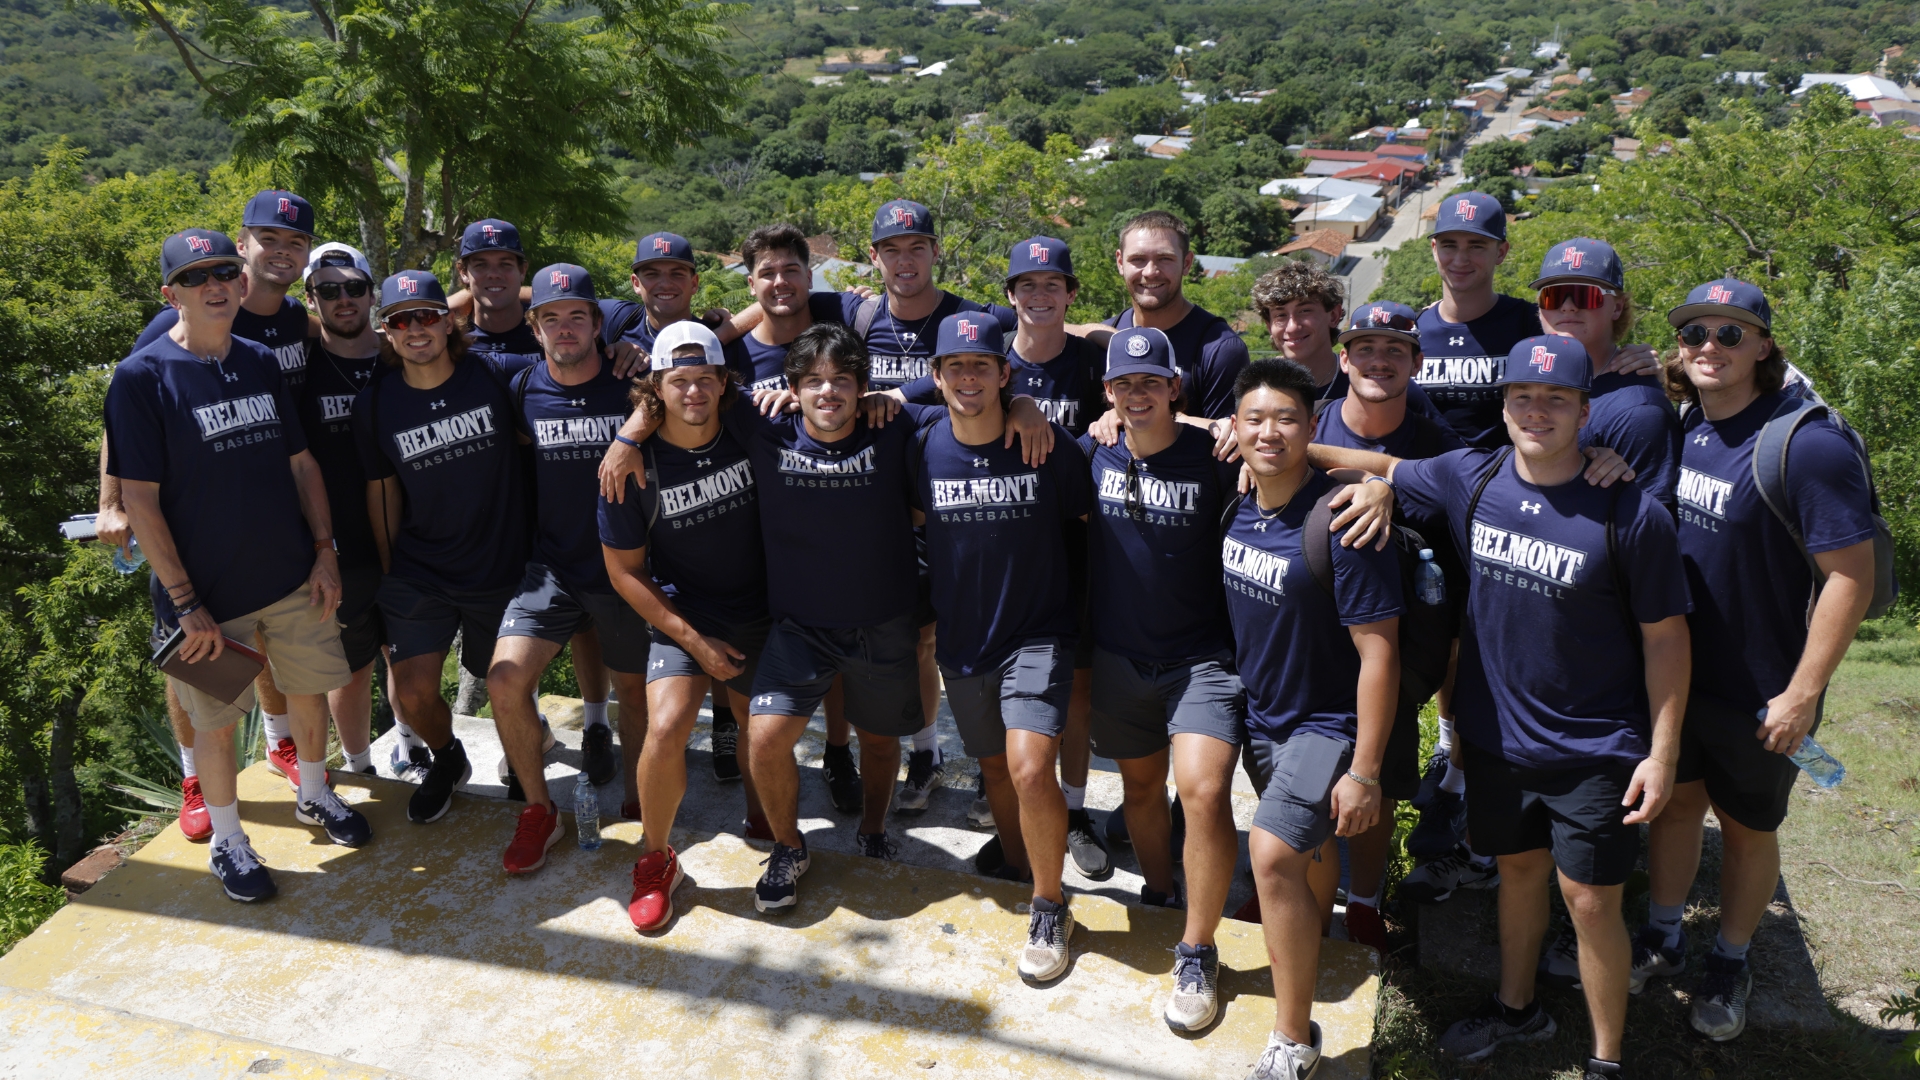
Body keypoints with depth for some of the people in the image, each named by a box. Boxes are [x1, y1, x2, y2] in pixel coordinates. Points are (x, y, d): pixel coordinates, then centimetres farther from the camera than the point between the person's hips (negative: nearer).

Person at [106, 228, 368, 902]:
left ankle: (314, 795, 42)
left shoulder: (263, 365, 3)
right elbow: (140, 500, -14)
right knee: (217, 718, 9)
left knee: (309, 689, 17)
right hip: (209, 593, -4)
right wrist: (185, 602, -16)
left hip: (295, 578, 5)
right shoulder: (142, 377, -13)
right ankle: (227, 842, 29)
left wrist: (324, 550, 3)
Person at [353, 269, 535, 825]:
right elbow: (381, 490, 5)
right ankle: (446, 759, 27)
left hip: (504, 571, -1)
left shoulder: (497, 376, -11)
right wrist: (388, 574, 10)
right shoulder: (375, 403, -5)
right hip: (419, 574, 1)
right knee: (413, 694, -7)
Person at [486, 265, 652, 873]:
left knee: (635, 688, 11)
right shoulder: (522, 389, -1)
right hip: (553, 566, 1)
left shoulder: (631, 386, -7)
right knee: (506, 677, -15)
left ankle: (638, 803, 35)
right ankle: (538, 810, 5)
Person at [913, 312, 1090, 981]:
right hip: (962, 638, 4)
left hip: (1037, 633, -4)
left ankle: (1049, 910, 2)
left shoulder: (1048, 444, -12)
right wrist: (927, 609, 13)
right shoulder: (924, 447, -4)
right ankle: (1020, 876, 41)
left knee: (1030, 768, -19)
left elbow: (1087, 519, 2)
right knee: (996, 768, 17)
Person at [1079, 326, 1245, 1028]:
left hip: (1201, 655, -4)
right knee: (1140, 786, 18)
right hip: (1117, 655, 4)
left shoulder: (1214, 461, -11)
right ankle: (1160, 894, 44)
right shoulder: (1092, 455, 0)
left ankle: (1197, 953, -1)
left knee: (1204, 789, -18)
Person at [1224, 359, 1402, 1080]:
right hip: (1262, 713, 7)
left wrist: (1364, 771, -22)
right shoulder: (1236, 508, -3)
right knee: (1308, 852, 23)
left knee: (1273, 854, -19)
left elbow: (1378, 650, -22)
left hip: (1327, 723, -7)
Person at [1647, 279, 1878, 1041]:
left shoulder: (1809, 447, -21)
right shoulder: (1682, 427, -2)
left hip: (1757, 690, -5)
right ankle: (1662, 940, 39)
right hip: (1671, 671, 5)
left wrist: (1801, 694, -19)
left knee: (1746, 827, 14)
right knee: (1673, 801, 19)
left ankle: (1730, 963, 35)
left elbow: (1850, 576, -20)